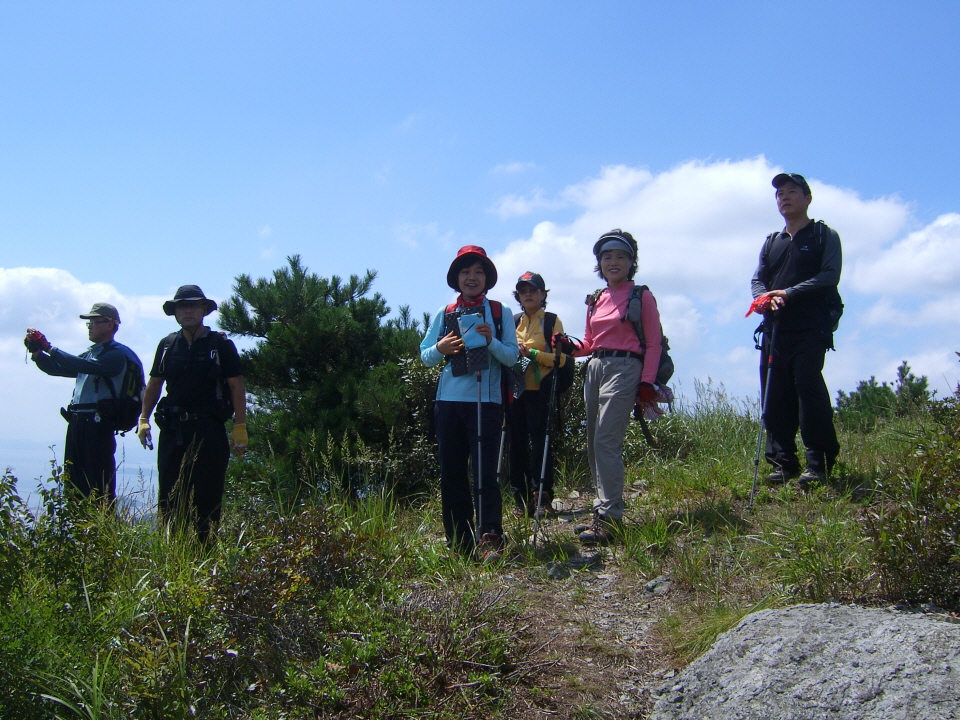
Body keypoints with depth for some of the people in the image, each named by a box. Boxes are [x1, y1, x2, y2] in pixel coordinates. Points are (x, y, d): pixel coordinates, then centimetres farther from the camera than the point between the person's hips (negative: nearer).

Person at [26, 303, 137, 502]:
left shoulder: (117, 354, -7)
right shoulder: (90, 353, 22)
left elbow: (85, 366, -21)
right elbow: (57, 368, 22)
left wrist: (49, 347, -18)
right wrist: (37, 351, 5)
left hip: (97, 424, -9)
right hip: (77, 423, 9)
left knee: (100, 485, -9)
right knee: (74, 482, 10)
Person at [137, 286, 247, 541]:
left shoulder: (220, 344, 0)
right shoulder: (167, 345, 11)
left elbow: (236, 386, -2)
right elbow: (154, 384, 17)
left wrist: (240, 427, -9)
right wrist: (143, 418, 6)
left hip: (209, 430, -4)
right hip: (172, 429, 4)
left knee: (207, 496, -1)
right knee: (169, 496, 6)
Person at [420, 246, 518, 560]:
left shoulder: (499, 312, 5)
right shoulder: (444, 314, 11)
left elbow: (512, 357, 0)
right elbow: (425, 357, 10)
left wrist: (491, 341, -18)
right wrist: (440, 349, -11)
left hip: (485, 400, -3)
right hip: (448, 401, 3)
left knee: (485, 472, -8)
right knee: (451, 473, 5)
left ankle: (489, 539, -5)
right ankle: (458, 541, 14)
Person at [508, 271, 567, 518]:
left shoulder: (552, 321, 2)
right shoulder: (513, 322, 15)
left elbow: (560, 358, -7)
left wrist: (531, 353, -17)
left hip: (540, 391, -4)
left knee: (539, 442, -7)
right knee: (517, 442, 4)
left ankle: (542, 497, -2)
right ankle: (521, 497, 12)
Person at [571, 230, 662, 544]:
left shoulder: (642, 297, 0)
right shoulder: (595, 301, 16)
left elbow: (653, 344, -1)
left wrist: (647, 382, -11)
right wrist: (571, 348, 0)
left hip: (624, 368, -7)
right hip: (594, 368, 7)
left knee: (606, 441, -17)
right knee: (594, 444, 6)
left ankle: (609, 518, -17)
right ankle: (604, 507, 15)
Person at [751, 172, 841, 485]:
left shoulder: (825, 236, 8)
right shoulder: (771, 242, 23)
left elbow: (830, 276, -6)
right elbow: (757, 279, 15)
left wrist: (789, 293, -15)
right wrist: (765, 297, -8)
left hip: (811, 328, -5)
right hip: (776, 328, 5)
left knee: (809, 388, -15)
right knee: (775, 397, -1)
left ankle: (819, 462, -10)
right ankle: (784, 463, 5)